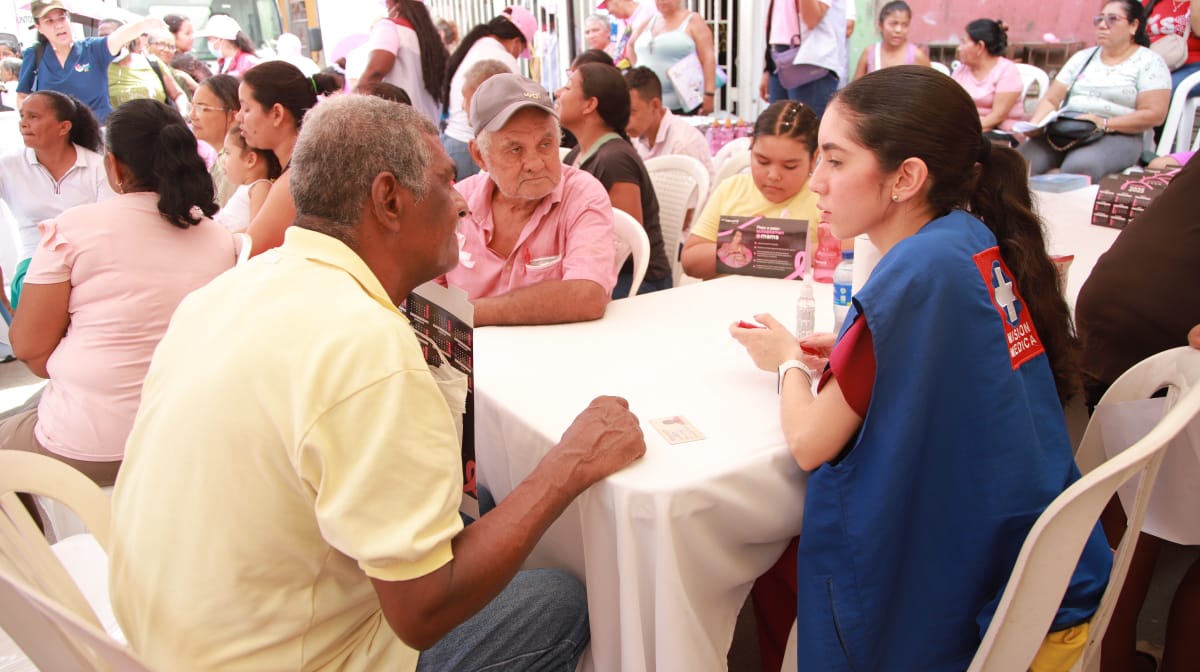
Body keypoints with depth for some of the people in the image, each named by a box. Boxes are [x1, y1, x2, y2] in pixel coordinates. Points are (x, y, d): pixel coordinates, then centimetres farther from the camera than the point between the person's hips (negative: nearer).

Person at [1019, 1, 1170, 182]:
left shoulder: (1149, 62, 7)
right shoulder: (1082, 57, 22)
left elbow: (1154, 114, -4)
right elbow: (1050, 100, 16)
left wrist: (1104, 124, -16)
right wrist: (1034, 124, -5)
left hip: (1117, 136, -4)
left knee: (1078, 166, -40)